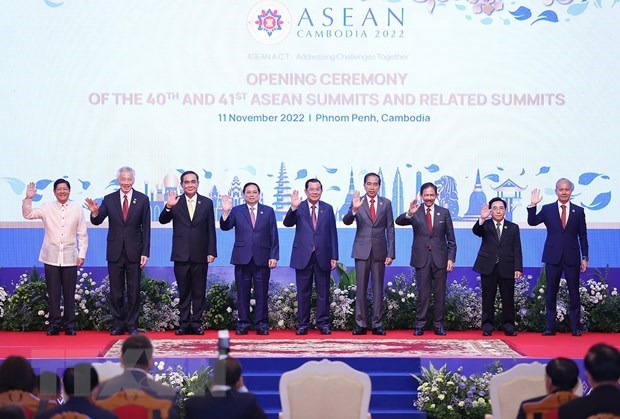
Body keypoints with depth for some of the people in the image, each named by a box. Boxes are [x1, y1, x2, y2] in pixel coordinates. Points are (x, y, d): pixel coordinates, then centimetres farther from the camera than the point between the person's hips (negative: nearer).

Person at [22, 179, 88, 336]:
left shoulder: (77, 209, 4)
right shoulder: (47, 208, 3)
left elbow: (82, 234, 6)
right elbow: (28, 214, -4)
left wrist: (82, 254, 1)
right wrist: (28, 198, -16)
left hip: (70, 257, 0)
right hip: (51, 257, 0)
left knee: (69, 293, 2)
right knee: (53, 293, 1)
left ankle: (69, 325, 10)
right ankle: (54, 325, 8)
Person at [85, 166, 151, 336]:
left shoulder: (142, 199, 0)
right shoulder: (109, 199, 3)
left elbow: (146, 228, 0)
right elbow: (97, 221, -1)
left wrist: (145, 253, -5)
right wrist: (95, 213, -25)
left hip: (134, 252, -1)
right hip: (115, 252, 1)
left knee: (134, 291, 3)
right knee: (116, 291, 6)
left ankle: (132, 325, 11)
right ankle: (117, 325, 13)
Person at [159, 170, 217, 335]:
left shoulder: (207, 203, 5)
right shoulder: (175, 203, 3)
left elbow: (211, 229, 4)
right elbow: (163, 220, -9)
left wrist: (211, 251, -3)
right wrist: (168, 207, -28)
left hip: (200, 254, 0)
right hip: (181, 254, 0)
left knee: (199, 291, 5)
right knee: (184, 291, 5)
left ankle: (196, 323, 10)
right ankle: (184, 323, 10)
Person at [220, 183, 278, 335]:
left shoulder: (268, 211, 8)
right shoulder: (236, 211, 7)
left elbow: (273, 236, 5)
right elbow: (225, 227, -7)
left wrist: (274, 256, -3)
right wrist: (225, 212, -25)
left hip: (262, 259, 0)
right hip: (242, 258, 0)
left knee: (262, 294, 2)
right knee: (242, 294, 3)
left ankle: (262, 324, 7)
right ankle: (243, 324, 9)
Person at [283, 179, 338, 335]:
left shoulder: (328, 209, 7)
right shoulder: (298, 208, 2)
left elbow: (333, 233, 7)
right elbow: (288, 223, -14)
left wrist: (334, 256, 2)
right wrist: (293, 208, -31)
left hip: (323, 256, 1)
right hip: (303, 256, -1)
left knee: (323, 292, 6)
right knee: (303, 292, 4)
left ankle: (323, 323, 13)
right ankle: (302, 324, 10)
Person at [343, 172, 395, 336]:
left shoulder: (386, 203, 6)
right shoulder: (357, 202, 3)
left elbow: (390, 229, 5)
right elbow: (346, 221, -10)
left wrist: (391, 253, -1)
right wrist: (354, 209, -31)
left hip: (379, 251, 1)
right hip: (362, 250, -1)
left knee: (378, 288, 3)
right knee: (361, 287, 0)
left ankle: (377, 324, 7)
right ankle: (360, 324, 4)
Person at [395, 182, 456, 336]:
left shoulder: (444, 213, 5)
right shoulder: (415, 213, 2)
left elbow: (451, 239, 6)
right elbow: (399, 221, -16)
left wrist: (451, 258, -2)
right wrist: (409, 214, -36)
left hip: (440, 259, 1)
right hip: (422, 259, -1)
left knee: (440, 294, 5)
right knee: (423, 294, 0)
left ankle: (438, 325, 12)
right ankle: (419, 325, 5)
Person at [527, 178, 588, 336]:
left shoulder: (579, 211, 6)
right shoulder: (547, 209, 5)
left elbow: (583, 236, 6)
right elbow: (532, 222, -5)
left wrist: (584, 257, 2)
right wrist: (533, 205, -17)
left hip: (572, 258, 0)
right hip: (553, 257, 0)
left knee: (574, 293, 2)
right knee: (551, 293, 3)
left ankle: (575, 327, 9)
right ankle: (549, 327, 8)